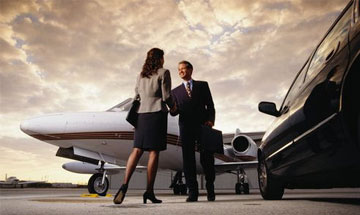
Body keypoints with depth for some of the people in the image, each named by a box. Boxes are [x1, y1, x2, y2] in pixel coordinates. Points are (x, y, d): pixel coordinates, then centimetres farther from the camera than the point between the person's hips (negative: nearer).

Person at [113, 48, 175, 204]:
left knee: (137, 150, 0)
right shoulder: (163, 72, 1)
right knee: (154, 151, -4)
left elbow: (136, 98, 17)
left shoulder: (141, 75, 19)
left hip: (142, 114, 5)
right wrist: (173, 107, 14)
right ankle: (149, 191, -3)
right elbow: (166, 96, -5)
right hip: (157, 114, -5)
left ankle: (124, 185, -17)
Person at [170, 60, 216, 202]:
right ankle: (192, 192, 5)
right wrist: (174, 109, -14)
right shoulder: (175, 91, 17)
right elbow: (174, 112, 10)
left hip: (203, 127, -1)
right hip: (186, 128, 1)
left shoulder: (203, 85, 14)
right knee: (188, 160, -1)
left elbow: (210, 105, 7)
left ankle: (210, 190, 17)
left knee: (207, 159, 1)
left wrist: (211, 120, -9)